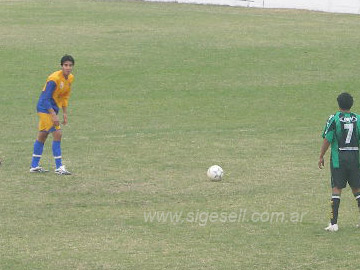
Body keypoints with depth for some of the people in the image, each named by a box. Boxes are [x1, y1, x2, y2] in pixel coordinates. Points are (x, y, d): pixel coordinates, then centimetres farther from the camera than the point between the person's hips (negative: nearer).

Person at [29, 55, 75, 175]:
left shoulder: (70, 78, 3)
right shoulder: (54, 79, -23)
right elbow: (46, 98, -23)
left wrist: (65, 113, 11)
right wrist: (54, 115, -25)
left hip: (53, 108, 9)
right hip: (45, 108, -9)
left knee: (42, 136, 15)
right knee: (57, 134, -14)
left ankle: (34, 166, 23)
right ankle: (59, 167, -12)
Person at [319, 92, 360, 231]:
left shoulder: (334, 119, -6)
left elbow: (327, 140, -8)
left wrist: (321, 157, 2)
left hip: (338, 158, -3)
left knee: (336, 188, -1)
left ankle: (334, 223, -5)